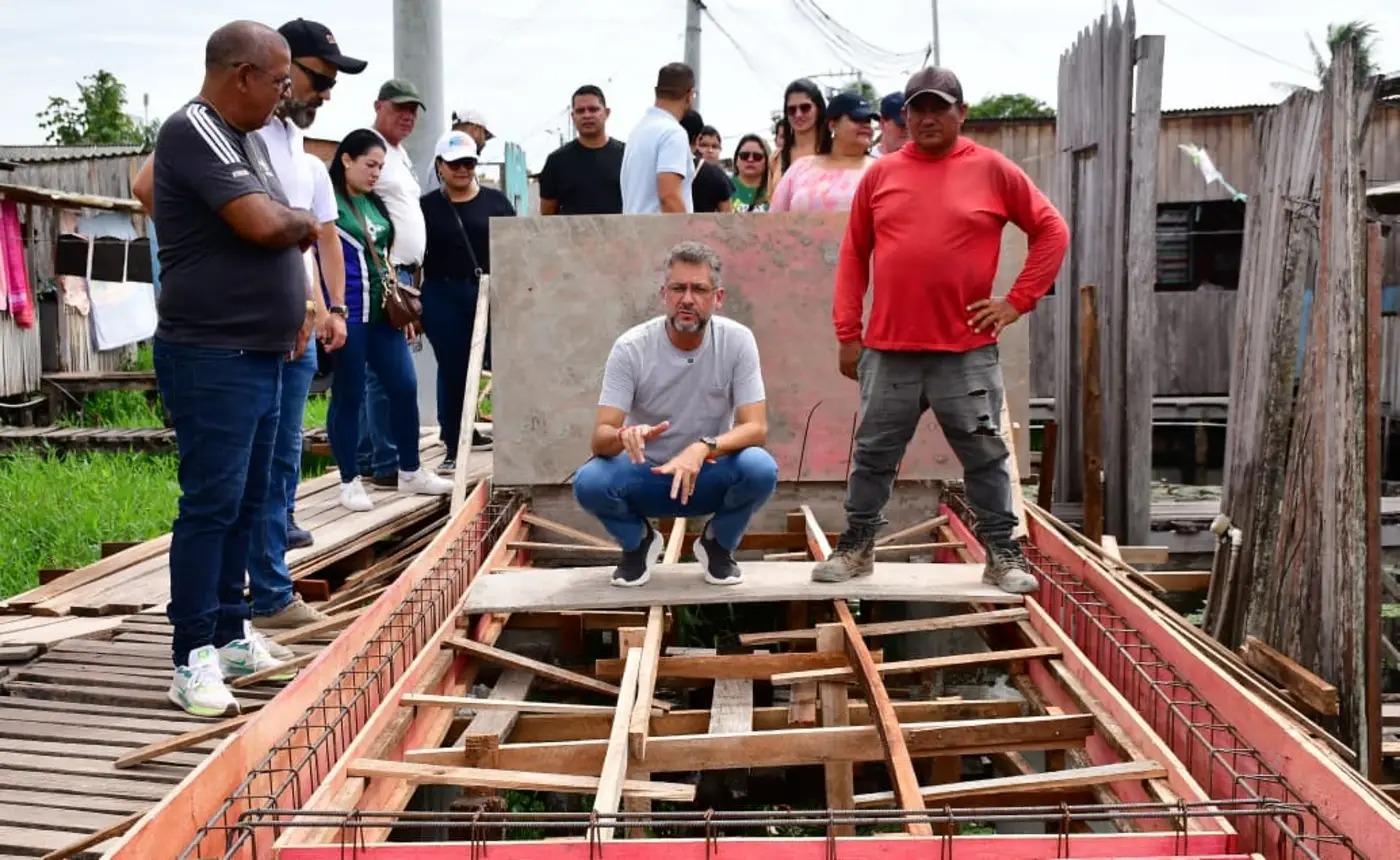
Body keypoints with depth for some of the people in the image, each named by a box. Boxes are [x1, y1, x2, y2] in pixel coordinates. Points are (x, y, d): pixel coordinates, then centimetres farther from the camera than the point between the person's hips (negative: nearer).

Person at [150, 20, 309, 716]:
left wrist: (295, 303, 12)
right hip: (212, 359, -9)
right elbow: (264, 222, -25)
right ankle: (193, 660, -1)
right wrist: (304, 223, -5)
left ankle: (231, 635, 24)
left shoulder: (248, 137, 14)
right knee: (211, 504, -7)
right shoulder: (194, 130, -15)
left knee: (246, 503, 14)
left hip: (260, 354, 9)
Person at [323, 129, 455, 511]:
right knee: (349, 396, 2)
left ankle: (410, 472, 21)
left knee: (405, 386, 7)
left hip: (382, 312, 7)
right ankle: (349, 482, 13)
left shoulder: (376, 204, 14)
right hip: (348, 315, -7)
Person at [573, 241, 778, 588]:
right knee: (589, 483, -31)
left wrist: (704, 448, -39)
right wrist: (623, 435, -45)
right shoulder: (631, 348, -17)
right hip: (646, 475, 0)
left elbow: (756, 427, -19)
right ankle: (637, 542, 5)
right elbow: (600, 439, -20)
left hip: (709, 475, 1)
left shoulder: (737, 340, -14)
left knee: (760, 470, -31)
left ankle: (718, 544, 3)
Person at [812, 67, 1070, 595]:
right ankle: (856, 548, 23)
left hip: (967, 350, -1)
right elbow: (853, 256, 8)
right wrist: (848, 334, 4)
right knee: (874, 454, 10)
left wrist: (1017, 301, -2)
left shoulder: (993, 170, 1)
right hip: (888, 348, 2)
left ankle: (1002, 556, 17)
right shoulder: (880, 175, 7)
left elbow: (1052, 231, 5)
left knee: (985, 456, 6)